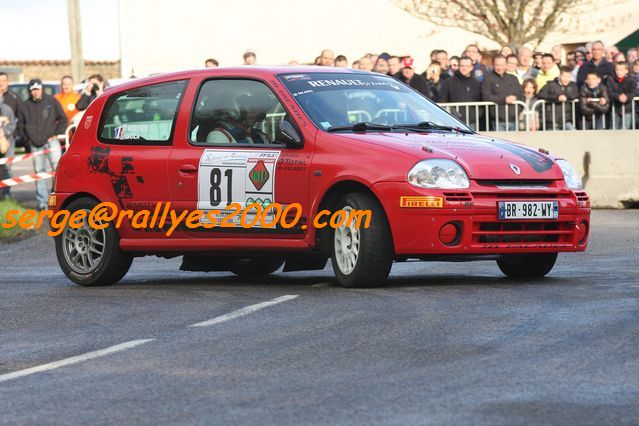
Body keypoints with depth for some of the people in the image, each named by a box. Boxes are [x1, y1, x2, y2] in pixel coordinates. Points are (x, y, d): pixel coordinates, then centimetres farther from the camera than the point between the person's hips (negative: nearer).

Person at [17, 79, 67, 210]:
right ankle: (42, 202, 6)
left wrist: (56, 134, -1)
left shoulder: (51, 101, 2)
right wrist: (28, 138, 6)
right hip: (35, 145, 2)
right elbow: (20, 125, 16)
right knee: (39, 172, 3)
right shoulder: (26, 106, 7)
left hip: (51, 141, -2)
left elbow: (63, 119, 6)